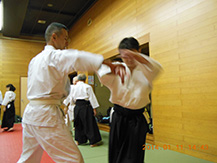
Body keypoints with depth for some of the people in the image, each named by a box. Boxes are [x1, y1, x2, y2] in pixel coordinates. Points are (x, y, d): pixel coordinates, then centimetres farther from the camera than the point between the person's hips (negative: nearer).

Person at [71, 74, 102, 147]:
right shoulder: (87, 87, -8)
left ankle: (79, 140, 27)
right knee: (90, 124, 3)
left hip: (77, 107, 5)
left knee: (78, 124, 16)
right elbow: (92, 98, -8)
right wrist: (94, 108, -5)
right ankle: (93, 142, 10)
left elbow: (73, 98, 13)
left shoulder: (74, 87, 4)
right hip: (86, 106, -4)